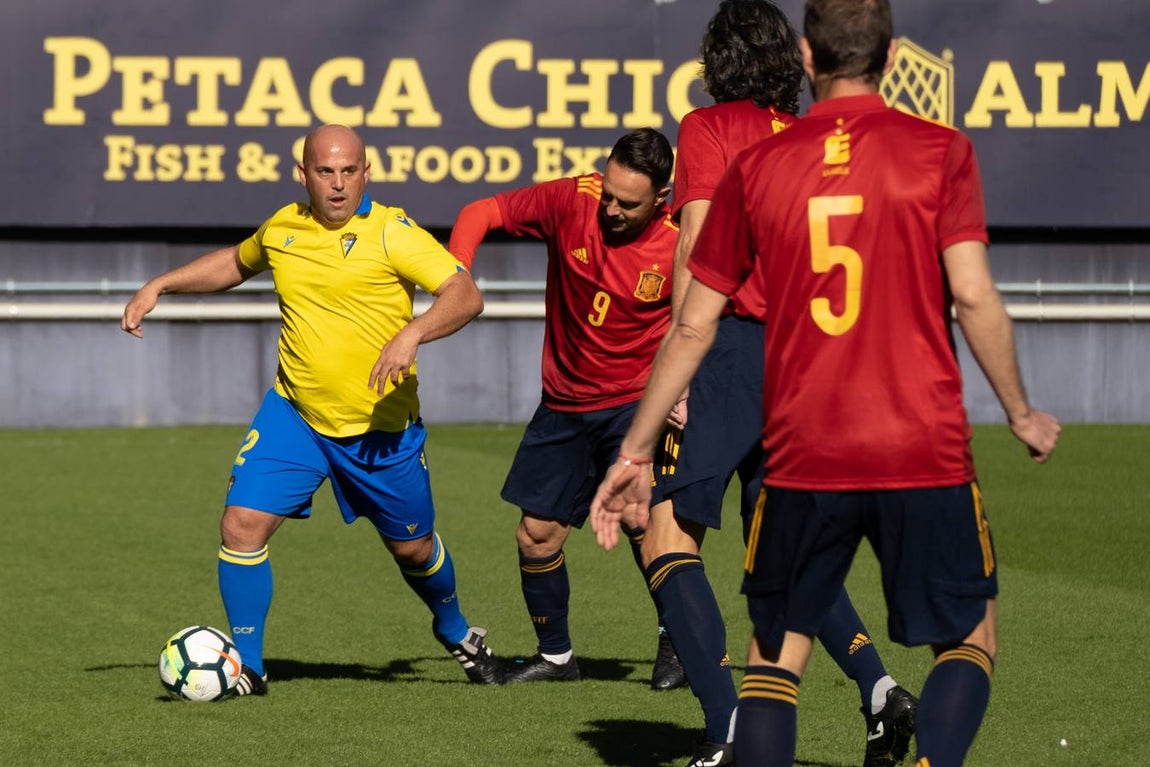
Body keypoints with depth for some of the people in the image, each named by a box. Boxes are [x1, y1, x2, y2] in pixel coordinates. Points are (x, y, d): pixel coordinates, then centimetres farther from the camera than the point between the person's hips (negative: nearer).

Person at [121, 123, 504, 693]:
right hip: (294, 412, 3)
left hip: (381, 426, -3)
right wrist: (159, 286, 15)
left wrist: (412, 334, -41)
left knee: (412, 546, 12)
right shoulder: (282, 228, 0)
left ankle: (457, 633, 44)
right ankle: (247, 667, 2)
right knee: (242, 525, -13)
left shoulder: (391, 233, -15)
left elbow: (465, 295, -24)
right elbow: (236, 262, 24)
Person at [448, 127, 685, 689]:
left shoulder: (679, 245, -17)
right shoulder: (572, 200, -12)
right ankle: (555, 655, 28)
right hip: (564, 405, 4)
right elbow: (481, 213, -3)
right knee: (536, 534, 7)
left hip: (635, 401, -4)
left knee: (638, 515, -24)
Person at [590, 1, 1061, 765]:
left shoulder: (756, 167, 5)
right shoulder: (941, 151, -2)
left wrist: (635, 452, 16)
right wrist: (1022, 415, 4)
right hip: (926, 455, -2)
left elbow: (693, 326, 8)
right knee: (971, 637, 14)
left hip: (801, 463, 2)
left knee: (777, 652, 13)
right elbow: (974, 297, -10)